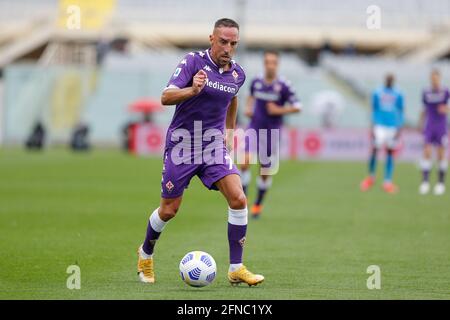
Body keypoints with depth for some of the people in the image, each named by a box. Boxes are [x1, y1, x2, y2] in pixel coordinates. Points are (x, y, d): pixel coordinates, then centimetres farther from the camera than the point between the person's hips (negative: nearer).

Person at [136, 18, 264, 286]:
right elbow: (166, 97, -23)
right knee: (169, 210, 5)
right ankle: (146, 254, 34)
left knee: (238, 199, -16)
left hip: (214, 146, 4)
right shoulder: (193, 61, -13)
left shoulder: (237, 74, 3)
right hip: (181, 144, -4)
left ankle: (236, 269, -8)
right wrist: (192, 90, -40)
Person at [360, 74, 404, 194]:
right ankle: (371, 177, 8)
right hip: (379, 125, -1)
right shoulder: (377, 93, 4)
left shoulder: (398, 95, 6)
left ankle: (387, 182, 5)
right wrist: (373, 127, 0)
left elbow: (400, 112, 7)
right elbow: (374, 110, 7)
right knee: (375, 150, -12)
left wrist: (399, 128, -1)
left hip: (392, 127, 1)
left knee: (390, 153, 1)